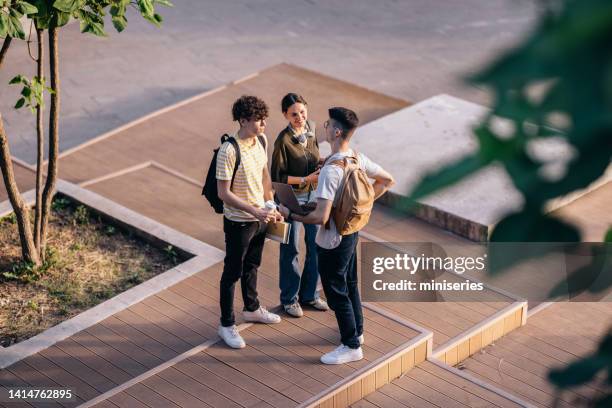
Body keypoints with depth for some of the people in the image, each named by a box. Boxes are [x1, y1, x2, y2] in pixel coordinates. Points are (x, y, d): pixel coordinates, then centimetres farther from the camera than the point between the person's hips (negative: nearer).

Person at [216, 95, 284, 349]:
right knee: (232, 273, 6)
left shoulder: (261, 140, -3)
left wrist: (271, 207, 10)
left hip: (259, 217, 7)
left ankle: (252, 308, 45)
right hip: (238, 221, -7)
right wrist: (254, 211, -27)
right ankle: (227, 325, 19)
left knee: (252, 266, 25)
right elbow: (223, 193, -24)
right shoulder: (229, 151, -26)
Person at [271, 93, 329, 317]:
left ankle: (309, 294, 31)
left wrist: (320, 170, -6)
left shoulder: (311, 130, -2)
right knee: (291, 250, 8)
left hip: (313, 194, 6)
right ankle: (289, 298, 25)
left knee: (317, 246, 13)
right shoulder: (283, 140, -21)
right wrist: (305, 179, -23)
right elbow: (277, 176, -17)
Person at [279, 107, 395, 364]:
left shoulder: (331, 170, -31)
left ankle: (351, 346, 19)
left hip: (333, 240, -9)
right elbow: (387, 181, 9)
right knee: (350, 283, 25)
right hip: (351, 231, 9)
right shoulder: (358, 158, -5)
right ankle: (356, 331, 43)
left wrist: (289, 214, -21)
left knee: (336, 291, 7)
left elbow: (320, 217, -33)